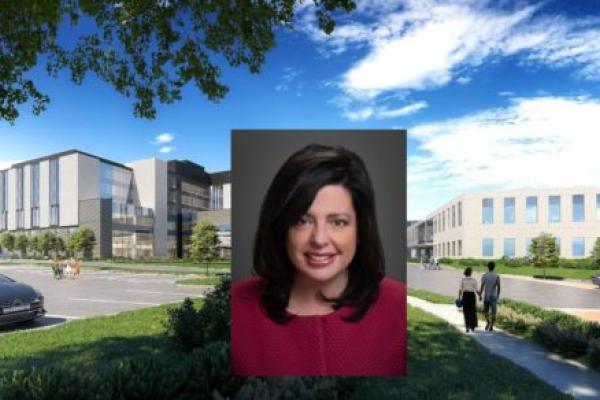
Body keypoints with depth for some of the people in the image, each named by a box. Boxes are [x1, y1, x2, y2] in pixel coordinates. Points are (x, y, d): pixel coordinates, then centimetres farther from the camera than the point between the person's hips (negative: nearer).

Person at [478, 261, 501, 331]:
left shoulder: (484, 276, -3)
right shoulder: (497, 276, -4)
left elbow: (482, 287, -5)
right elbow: (498, 287, -5)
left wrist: (480, 295, 4)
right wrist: (498, 296, 5)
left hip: (486, 296, 0)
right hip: (493, 296, 0)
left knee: (485, 311, 18)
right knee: (493, 312, 6)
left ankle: (488, 322, 6)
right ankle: (491, 326, 4)